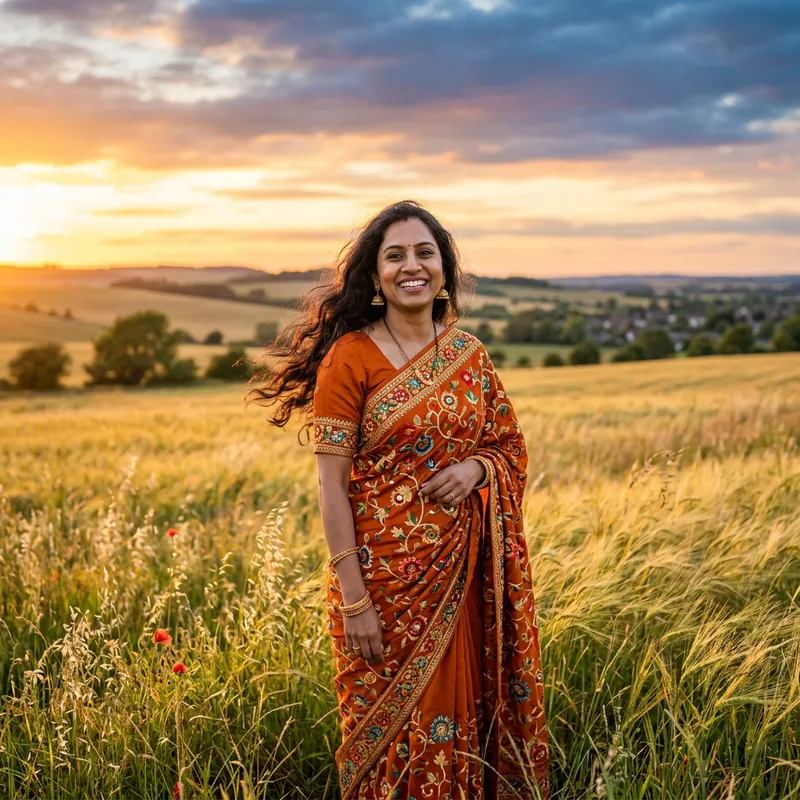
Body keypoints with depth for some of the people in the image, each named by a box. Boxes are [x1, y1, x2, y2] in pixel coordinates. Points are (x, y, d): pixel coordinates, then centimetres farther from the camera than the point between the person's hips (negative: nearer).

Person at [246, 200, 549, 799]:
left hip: (466, 571, 4)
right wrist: (353, 600, -15)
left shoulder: (470, 355, 6)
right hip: (387, 574, -4)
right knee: (393, 730, 7)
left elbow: (511, 450, 14)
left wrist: (476, 467, -9)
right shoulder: (350, 356, -9)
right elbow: (332, 485, -11)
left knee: (463, 719, 13)